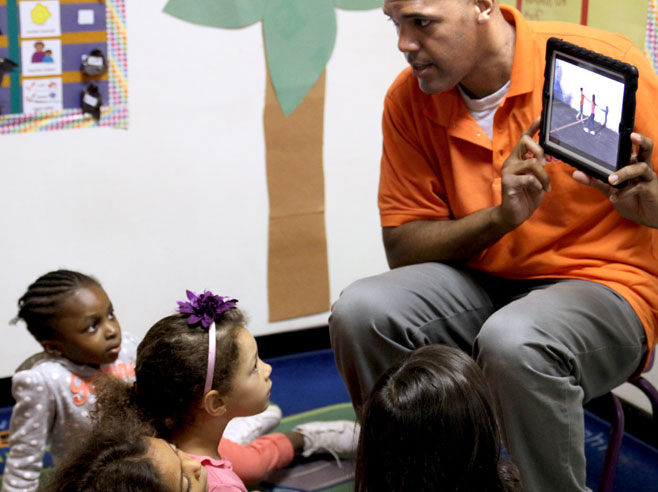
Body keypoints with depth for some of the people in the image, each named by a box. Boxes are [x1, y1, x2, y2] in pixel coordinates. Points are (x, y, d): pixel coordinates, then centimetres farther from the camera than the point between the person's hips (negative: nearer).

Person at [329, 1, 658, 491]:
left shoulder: (605, 60, -13)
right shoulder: (408, 99, -1)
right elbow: (402, 247, -1)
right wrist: (502, 216, -17)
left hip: (606, 283, -4)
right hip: (483, 283, 5)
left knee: (514, 342, -35)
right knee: (361, 311, -20)